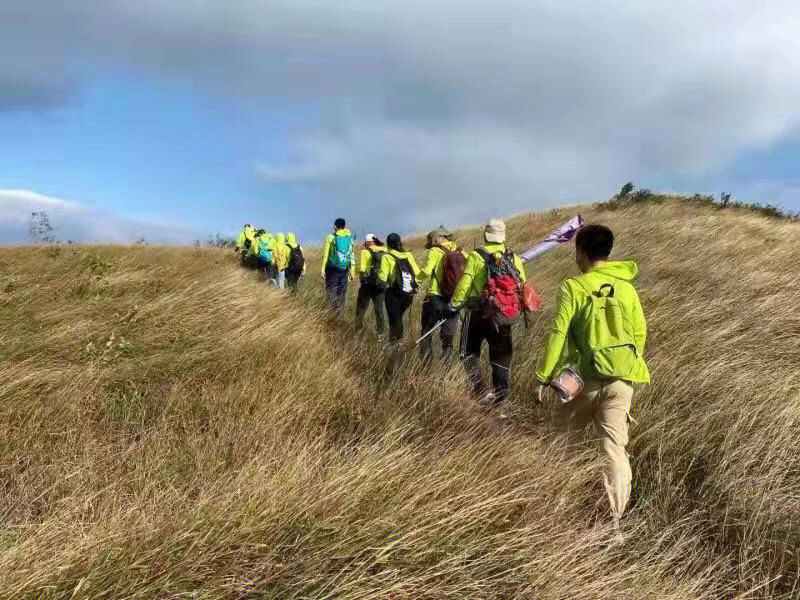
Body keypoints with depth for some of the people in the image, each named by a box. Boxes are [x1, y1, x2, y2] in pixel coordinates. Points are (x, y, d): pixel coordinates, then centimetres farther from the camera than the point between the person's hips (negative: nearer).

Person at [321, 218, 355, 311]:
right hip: (344, 270, 3)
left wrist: (323, 269, -2)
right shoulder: (349, 239, 6)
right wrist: (352, 272, 11)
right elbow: (352, 256, 6)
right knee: (343, 293, 10)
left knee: (331, 290, 2)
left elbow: (325, 255, -5)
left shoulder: (331, 237, -3)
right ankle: (340, 312, 12)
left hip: (332, 269, -3)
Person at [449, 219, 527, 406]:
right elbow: (522, 286, 7)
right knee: (501, 355, 14)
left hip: (478, 313, -3)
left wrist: (454, 304, 1)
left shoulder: (476, 256, -7)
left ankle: (482, 391, -1)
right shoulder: (514, 258, 5)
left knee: (470, 352, 11)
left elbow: (464, 284, -11)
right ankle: (501, 395, 17)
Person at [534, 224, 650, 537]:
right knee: (614, 446, 5)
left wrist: (543, 376, -5)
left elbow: (558, 334, -10)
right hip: (622, 379, 4)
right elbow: (640, 332, 13)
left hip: (588, 375, -4)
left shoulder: (573, 287, -7)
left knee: (562, 427, 20)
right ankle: (614, 520, 6)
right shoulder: (626, 287, 8)